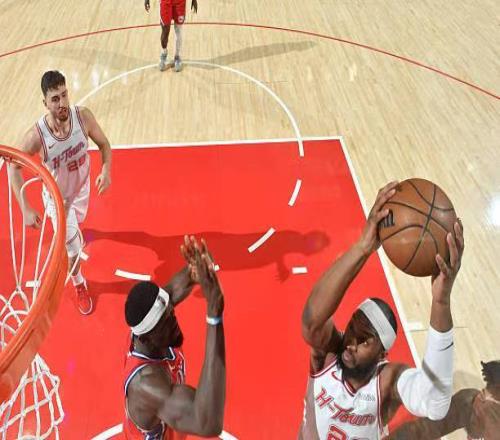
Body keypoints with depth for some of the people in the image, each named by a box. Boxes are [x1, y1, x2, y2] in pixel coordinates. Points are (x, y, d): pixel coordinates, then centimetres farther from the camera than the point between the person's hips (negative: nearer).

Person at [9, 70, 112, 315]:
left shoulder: (83, 116, -29)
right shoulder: (36, 135, -36)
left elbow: (103, 144, -11)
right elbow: (14, 167, -20)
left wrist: (106, 170, -32)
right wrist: (26, 209, -26)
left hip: (82, 187, 4)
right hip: (57, 198, -3)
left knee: (76, 222, 34)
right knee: (73, 249, 3)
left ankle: (68, 230, 74)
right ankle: (79, 286, 35)